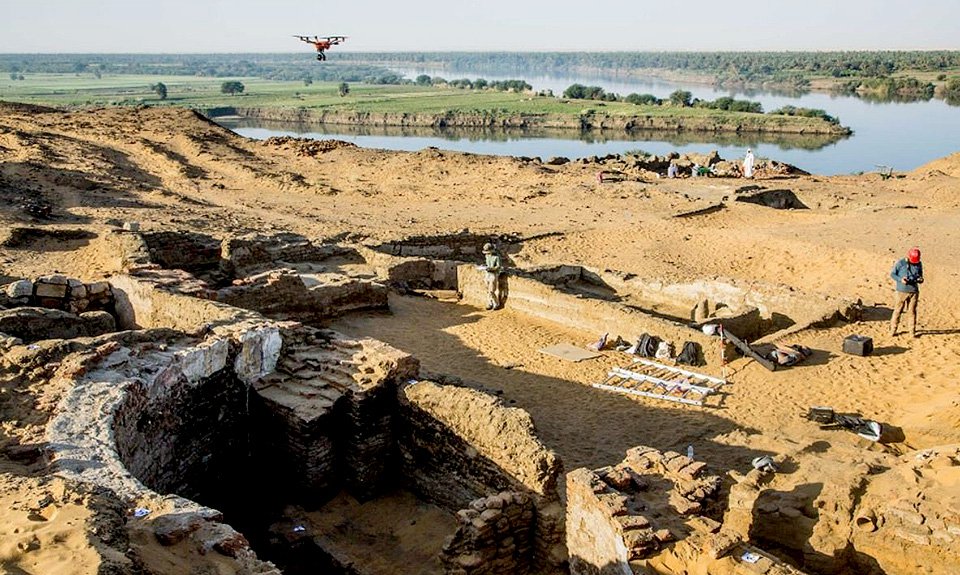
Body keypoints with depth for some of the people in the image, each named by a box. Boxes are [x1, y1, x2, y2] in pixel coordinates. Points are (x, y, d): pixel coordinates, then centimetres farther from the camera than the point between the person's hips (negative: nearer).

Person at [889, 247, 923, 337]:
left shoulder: (919, 264, 3)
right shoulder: (900, 263, -8)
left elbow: (920, 275, 16)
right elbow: (892, 273, -2)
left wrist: (920, 279, -8)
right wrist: (900, 279, -19)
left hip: (914, 291, 2)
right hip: (902, 291, -2)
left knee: (912, 311, 5)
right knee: (898, 310, 1)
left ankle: (912, 331, 13)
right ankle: (893, 330, 11)